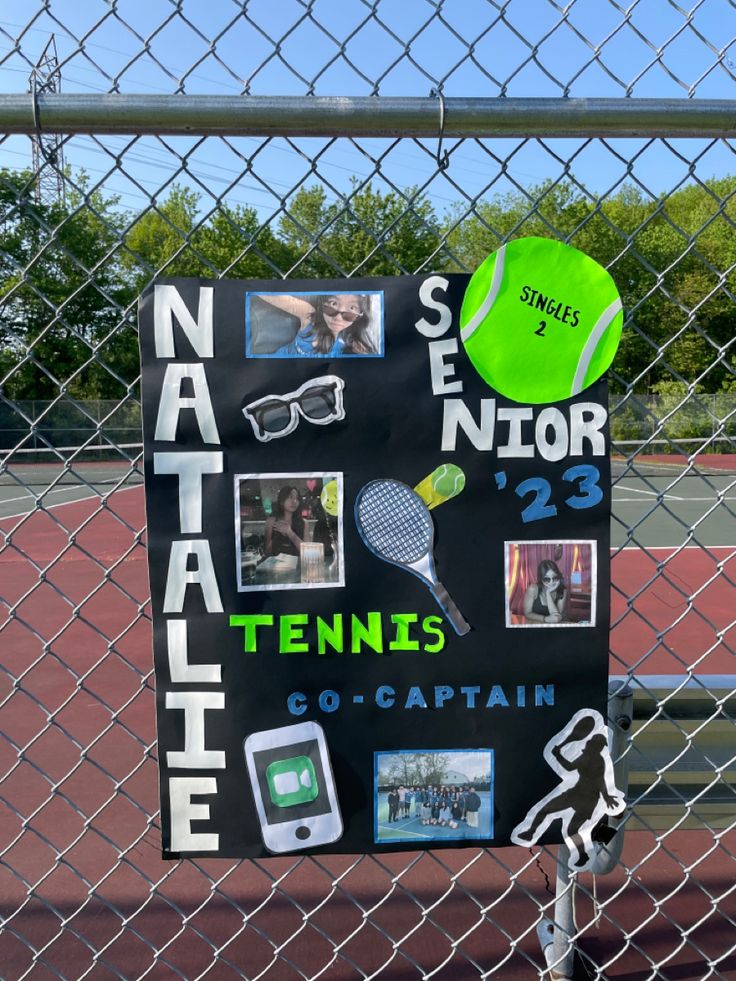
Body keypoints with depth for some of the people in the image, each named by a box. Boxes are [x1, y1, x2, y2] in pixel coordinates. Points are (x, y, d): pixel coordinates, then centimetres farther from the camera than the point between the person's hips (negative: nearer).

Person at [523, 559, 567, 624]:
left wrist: (548, 593, -21)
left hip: (553, 626, 2)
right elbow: (527, 614, -9)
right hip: (535, 624, -2)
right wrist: (545, 619, -22)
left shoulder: (562, 591, -8)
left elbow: (557, 617, -16)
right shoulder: (533, 589, -12)